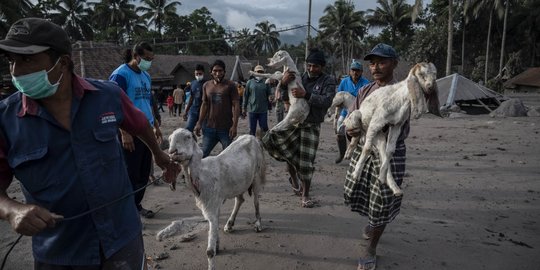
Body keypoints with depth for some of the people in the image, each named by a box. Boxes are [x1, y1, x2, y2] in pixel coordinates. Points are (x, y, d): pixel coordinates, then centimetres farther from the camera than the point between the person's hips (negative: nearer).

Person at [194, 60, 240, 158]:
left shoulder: (230, 86, -4)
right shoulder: (206, 85, 9)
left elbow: (236, 106, -7)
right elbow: (204, 105, 13)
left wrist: (234, 125, -14)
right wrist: (199, 123, 7)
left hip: (226, 128, -4)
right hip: (209, 127, 4)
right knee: (203, 155, 8)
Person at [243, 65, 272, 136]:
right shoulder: (250, 82, 5)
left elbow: (269, 94, 8)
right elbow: (245, 95, 7)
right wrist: (244, 107, 5)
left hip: (263, 110, 0)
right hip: (252, 109, 0)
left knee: (264, 128, 0)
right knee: (252, 129, 9)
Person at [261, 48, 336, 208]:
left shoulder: (328, 81, -2)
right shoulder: (300, 78, 6)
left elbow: (327, 101, -18)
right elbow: (283, 97, 4)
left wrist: (306, 95, -30)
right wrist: (283, 83, -17)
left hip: (311, 126, -3)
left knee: (306, 162, -1)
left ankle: (305, 195, 20)